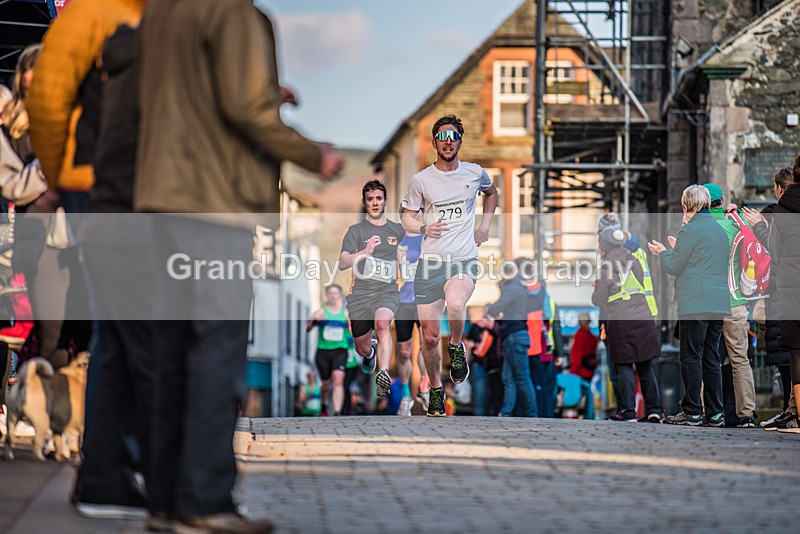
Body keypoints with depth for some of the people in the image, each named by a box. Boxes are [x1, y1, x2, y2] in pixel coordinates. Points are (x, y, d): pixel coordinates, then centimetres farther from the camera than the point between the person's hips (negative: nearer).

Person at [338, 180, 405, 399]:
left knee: (382, 323, -33)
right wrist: (364, 252, -29)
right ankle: (370, 354, 49)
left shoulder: (397, 230, 11)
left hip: (387, 291, 0)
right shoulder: (356, 230, 2)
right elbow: (342, 263, -13)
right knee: (362, 348, 10)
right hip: (360, 292, 0)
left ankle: (383, 375, -47)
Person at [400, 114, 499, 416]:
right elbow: (407, 218, 8)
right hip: (430, 262, 1)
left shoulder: (474, 173, 5)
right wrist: (424, 228, -14)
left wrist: (484, 227, 16)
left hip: (465, 259, -1)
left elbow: (491, 193, 28)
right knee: (429, 336, 1)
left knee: (455, 305, -33)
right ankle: (435, 389, 22)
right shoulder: (421, 180, 1)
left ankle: (456, 347, -1)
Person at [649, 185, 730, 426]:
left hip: (695, 304, -8)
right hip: (719, 304, 8)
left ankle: (692, 412, -4)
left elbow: (674, 267, -6)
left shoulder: (691, 229, -8)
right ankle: (715, 413, 7)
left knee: (691, 357, -4)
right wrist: (677, 249, 29)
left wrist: (663, 252, 14)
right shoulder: (720, 230, 17)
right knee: (711, 358, 9)